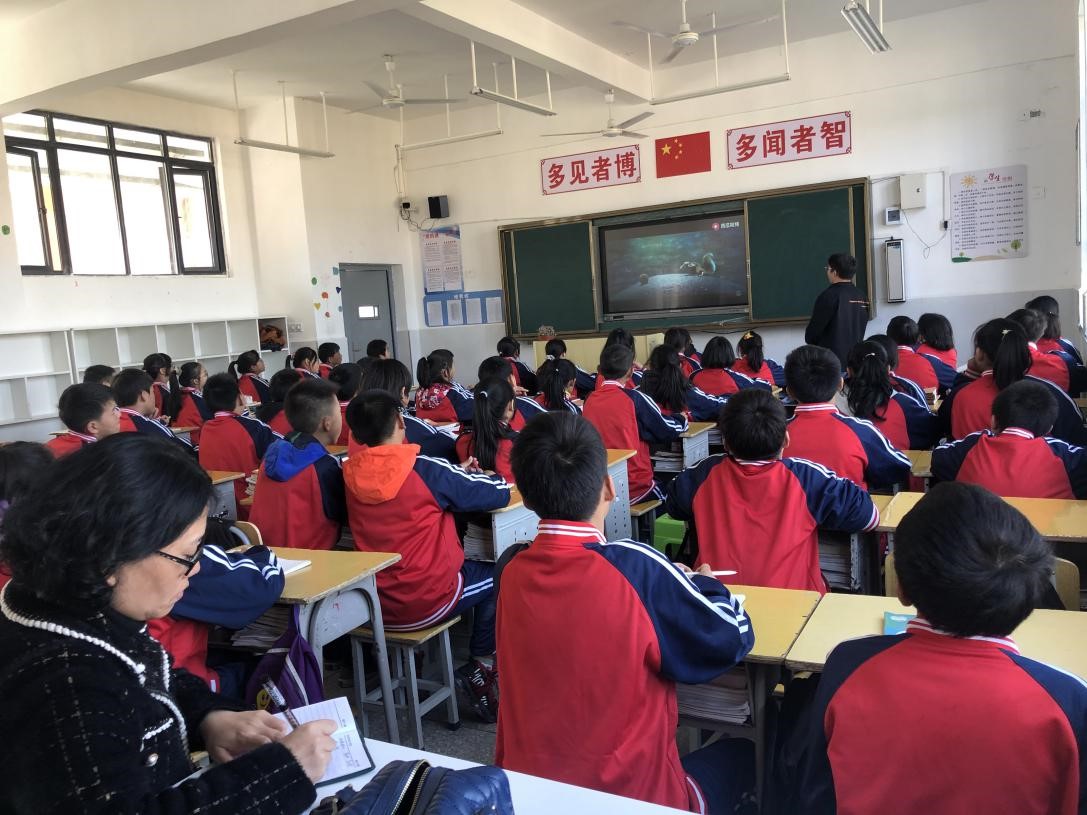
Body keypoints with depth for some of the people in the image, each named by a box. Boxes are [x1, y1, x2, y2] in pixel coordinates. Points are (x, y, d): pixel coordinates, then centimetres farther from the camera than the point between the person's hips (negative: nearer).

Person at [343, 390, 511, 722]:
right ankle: (481, 664, 20)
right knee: (495, 574, 22)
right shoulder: (425, 470, -18)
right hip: (426, 602, -5)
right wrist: (468, 477, 11)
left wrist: (454, 477, 12)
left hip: (373, 605, 5)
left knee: (472, 568, 29)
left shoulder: (350, 474, -4)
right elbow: (500, 492, -10)